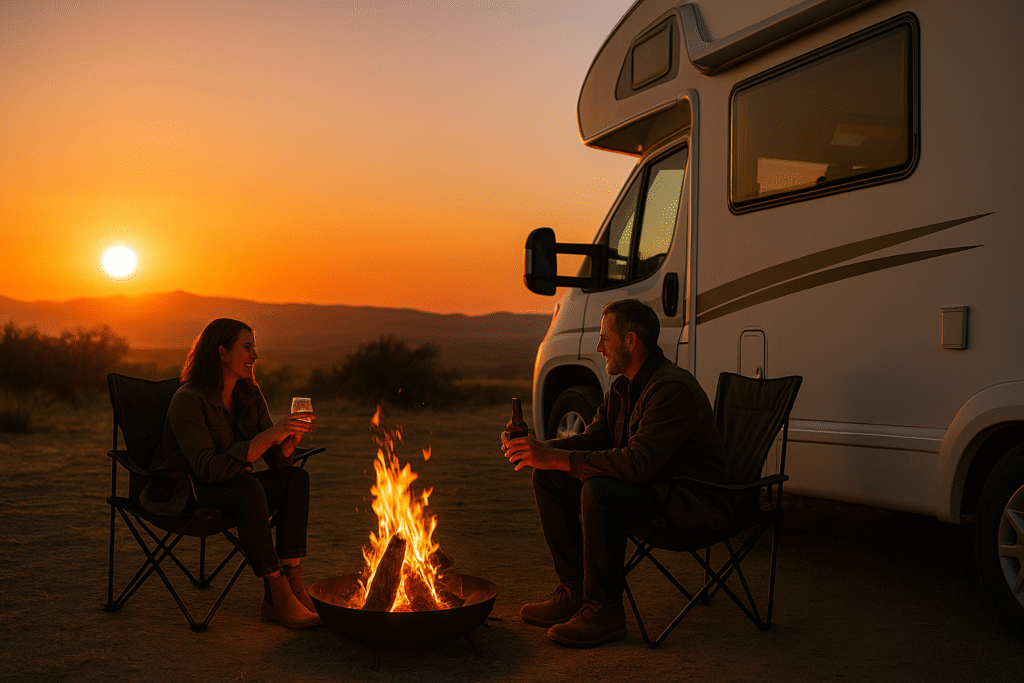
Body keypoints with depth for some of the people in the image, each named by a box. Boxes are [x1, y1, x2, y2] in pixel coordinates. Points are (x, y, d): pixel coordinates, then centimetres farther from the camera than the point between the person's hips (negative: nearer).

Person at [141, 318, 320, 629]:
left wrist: (292, 436, -24)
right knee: (249, 488, -35)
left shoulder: (249, 396, 3)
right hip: (181, 494, -8)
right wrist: (270, 434, -36)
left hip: (228, 488, 8)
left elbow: (277, 459, -1)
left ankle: (291, 581, -21)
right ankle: (277, 596, -29)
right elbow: (209, 469, -31)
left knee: (296, 478, -15)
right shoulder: (188, 399, -20)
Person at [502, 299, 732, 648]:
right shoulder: (623, 388, 8)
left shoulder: (673, 388, -24)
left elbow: (638, 464, -33)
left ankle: (605, 611, -19)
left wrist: (556, 458, -30)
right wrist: (540, 449, -9)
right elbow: (592, 439, 10)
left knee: (599, 493, -34)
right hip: (648, 487, 10)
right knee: (549, 479, 4)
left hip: (692, 503, -10)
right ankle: (575, 591, 10)